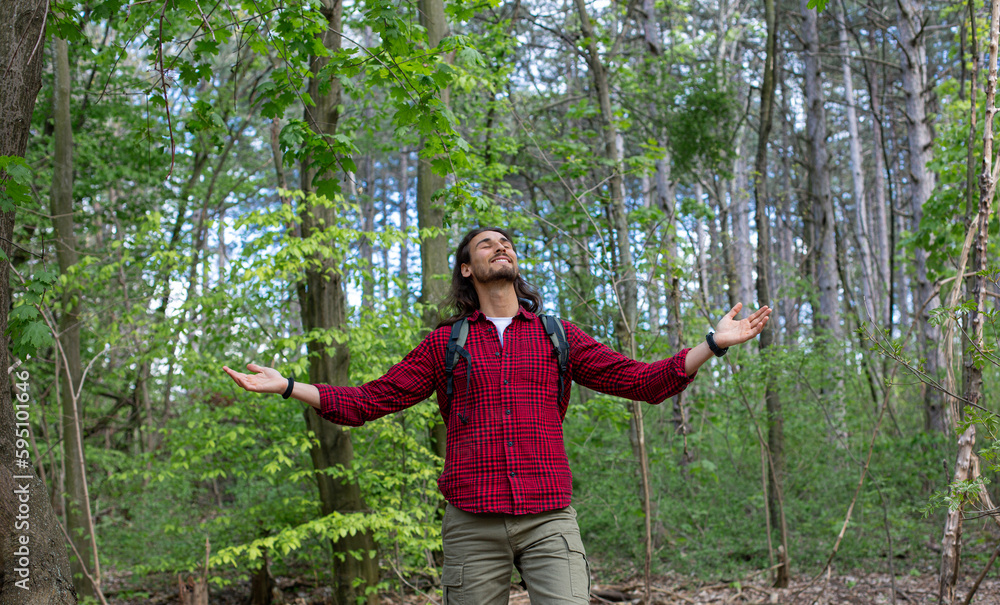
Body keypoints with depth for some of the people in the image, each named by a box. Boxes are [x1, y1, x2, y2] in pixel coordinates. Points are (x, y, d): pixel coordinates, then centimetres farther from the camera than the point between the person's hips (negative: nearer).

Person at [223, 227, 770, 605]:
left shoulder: (557, 336, 14)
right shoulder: (444, 343, 14)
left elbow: (642, 381, 10)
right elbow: (369, 400, 13)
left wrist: (713, 344, 1)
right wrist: (286, 386, 6)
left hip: (549, 519, 0)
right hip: (472, 522, 0)